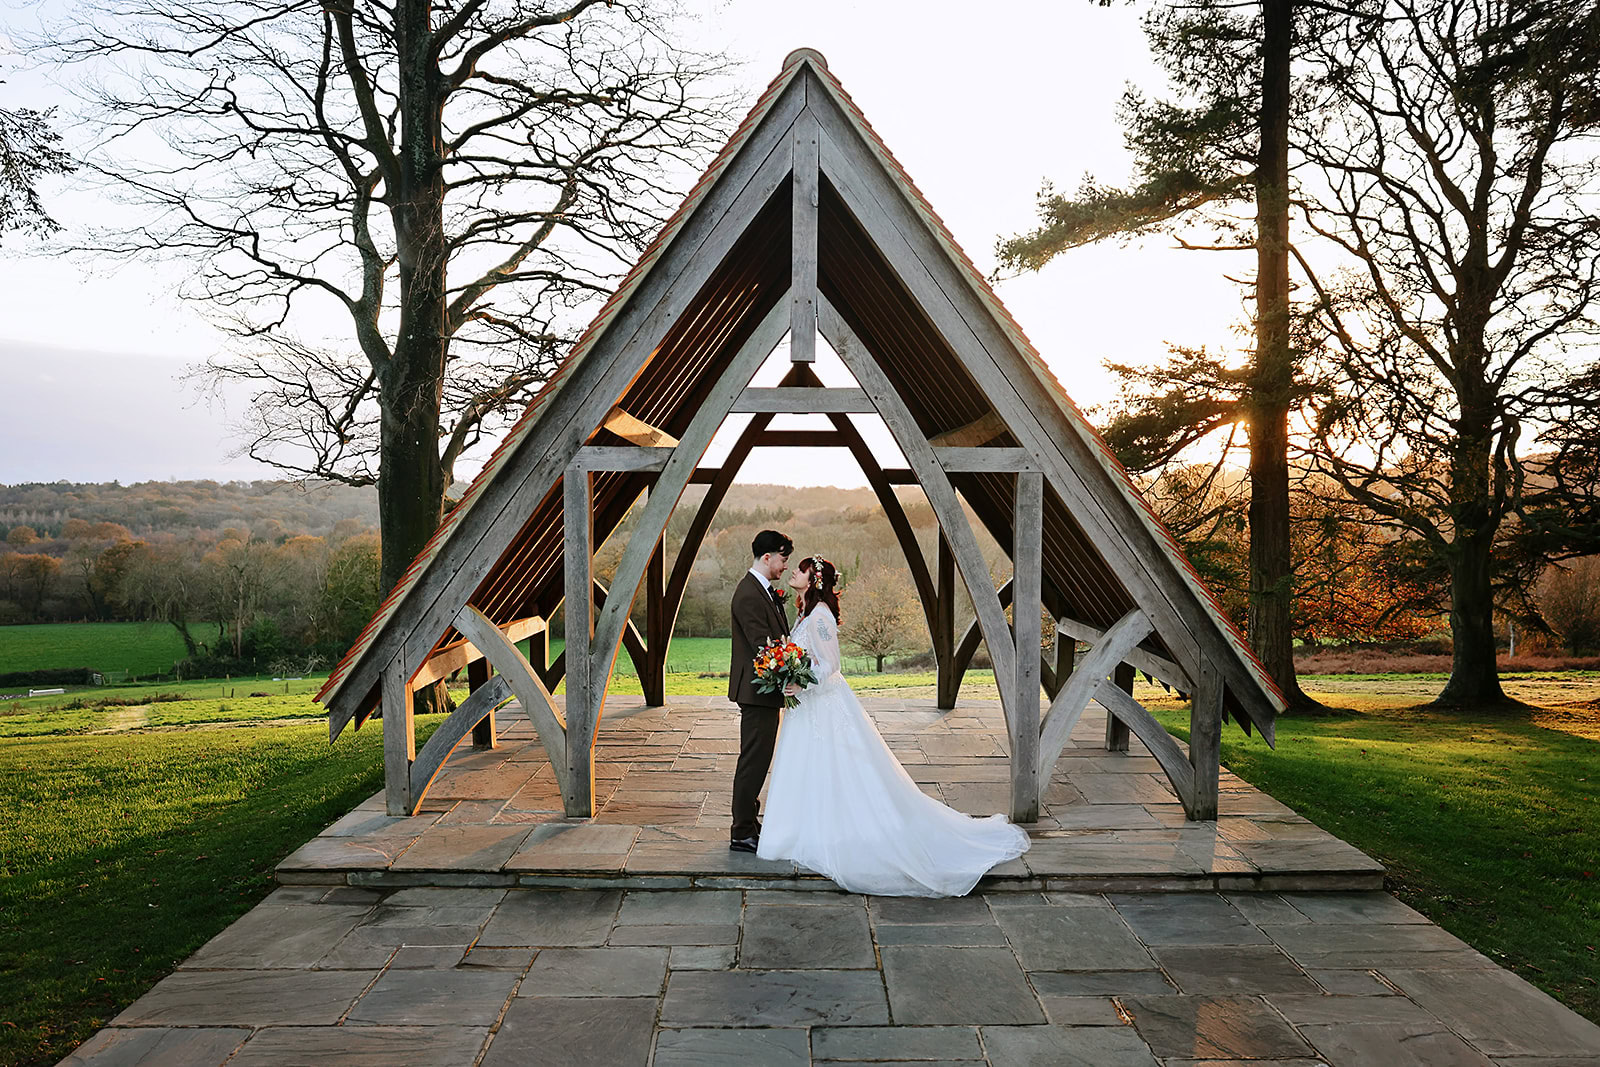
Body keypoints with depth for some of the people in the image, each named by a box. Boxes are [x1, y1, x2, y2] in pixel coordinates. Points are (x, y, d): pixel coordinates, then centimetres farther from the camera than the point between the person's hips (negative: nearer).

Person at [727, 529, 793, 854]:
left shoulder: (765, 590, 13)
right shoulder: (749, 595, -20)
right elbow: (762, 645, -25)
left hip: (764, 691, 11)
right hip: (758, 689, -11)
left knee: (757, 759, 18)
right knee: (753, 760, -3)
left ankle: (749, 822, 30)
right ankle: (742, 833, 5)